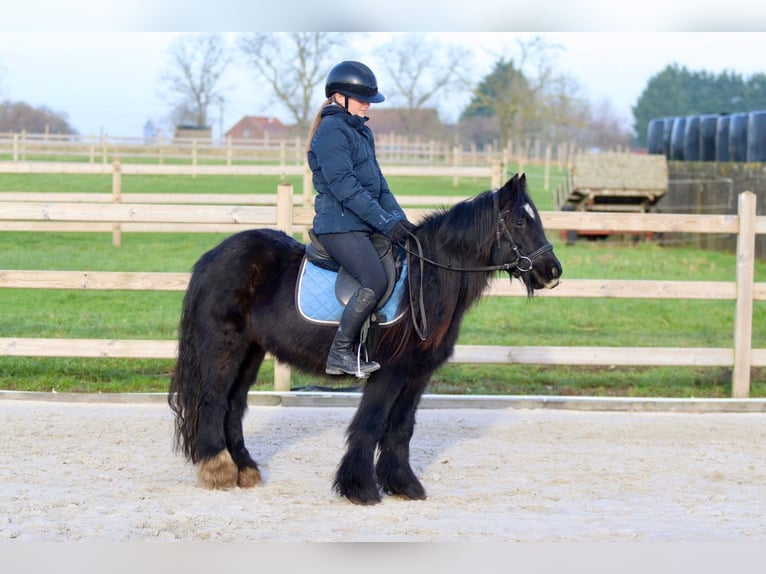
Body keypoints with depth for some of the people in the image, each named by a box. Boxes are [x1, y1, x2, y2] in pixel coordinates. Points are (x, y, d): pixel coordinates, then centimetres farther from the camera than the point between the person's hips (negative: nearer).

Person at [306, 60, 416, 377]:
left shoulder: (362, 131, 18)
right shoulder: (332, 131, -11)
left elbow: (377, 180, 19)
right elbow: (344, 186, -19)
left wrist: (398, 217, 5)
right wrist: (385, 221, -20)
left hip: (364, 224, 10)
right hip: (339, 225, -10)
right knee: (375, 282, -23)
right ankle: (340, 353, -11)